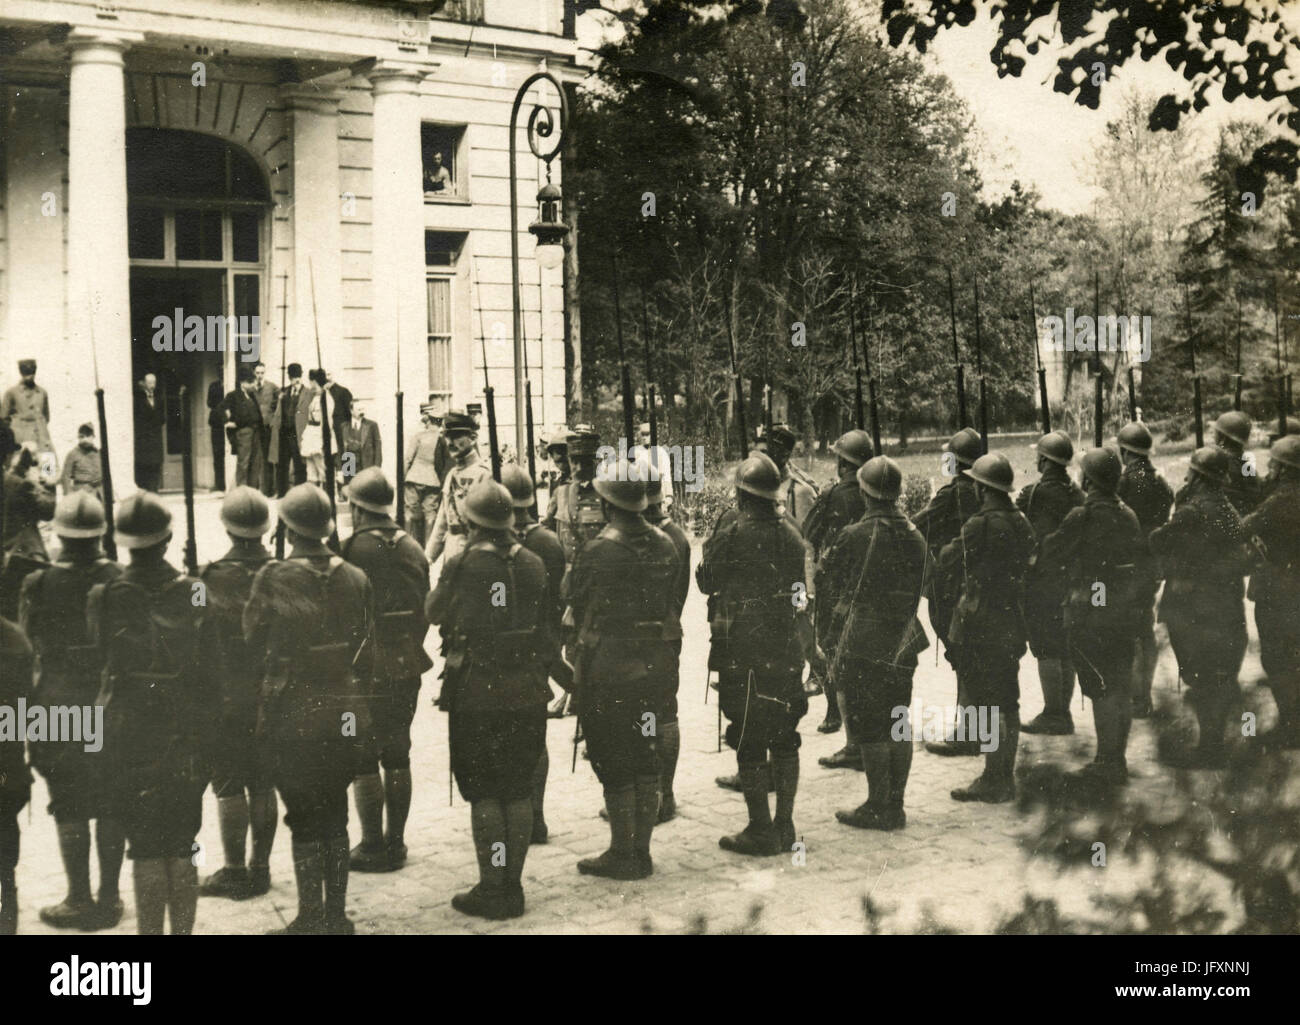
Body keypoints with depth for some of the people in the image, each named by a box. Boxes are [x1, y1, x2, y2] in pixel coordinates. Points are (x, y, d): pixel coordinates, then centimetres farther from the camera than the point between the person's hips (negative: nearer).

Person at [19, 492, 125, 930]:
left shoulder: (39, 585, -11)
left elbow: (27, 647, -2)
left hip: (60, 713, -2)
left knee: (70, 810, 8)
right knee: (111, 805, 11)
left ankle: (79, 900, 11)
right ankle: (108, 897, 17)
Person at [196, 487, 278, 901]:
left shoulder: (214, 577, -15)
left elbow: (199, 640, -11)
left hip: (226, 697, -4)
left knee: (229, 786, 4)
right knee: (263, 785, 12)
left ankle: (234, 871, 9)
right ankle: (260, 867, 19)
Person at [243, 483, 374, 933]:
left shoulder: (273, 578, -12)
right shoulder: (355, 579, -1)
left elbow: (253, 636, -3)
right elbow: (367, 648, 5)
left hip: (292, 715, -4)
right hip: (344, 715, 4)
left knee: (304, 819, 4)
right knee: (335, 816, 14)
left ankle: (311, 919, 7)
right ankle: (337, 916, 20)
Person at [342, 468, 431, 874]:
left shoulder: (353, 550, -13)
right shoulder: (412, 548, 6)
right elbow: (425, 609, 10)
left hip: (367, 670, -6)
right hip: (407, 668, 6)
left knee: (363, 760, 1)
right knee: (397, 756, 14)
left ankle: (373, 848, 3)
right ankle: (395, 842, 19)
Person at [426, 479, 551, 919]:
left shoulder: (462, 564, -11)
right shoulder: (532, 563, 2)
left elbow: (433, 612, 4)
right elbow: (545, 624, 10)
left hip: (476, 692, -4)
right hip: (527, 692, 4)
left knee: (484, 793, 2)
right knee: (518, 790, 10)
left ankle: (492, 889, 4)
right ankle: (513, 885, 16)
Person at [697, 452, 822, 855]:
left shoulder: (731, 536, -13)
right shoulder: (790, 533, 4)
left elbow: (706, 581, 1)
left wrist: (712, 542, 13)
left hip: (743, 652, -6)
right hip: (787, 651, 6)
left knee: (749, 743, 1)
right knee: (784, 738, 13)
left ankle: (760, 830, 3)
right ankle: (785, 826, 18)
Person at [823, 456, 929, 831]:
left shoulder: (856, 536, -15)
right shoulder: (915, 536, 2)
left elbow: (831, 571, 0)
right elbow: (922, 586, 11)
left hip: (862, 642, -6)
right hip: (902, 642, 6)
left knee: (868, 728, 1)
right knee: (899, 724, 12)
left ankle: (878, 807, 5)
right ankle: (895, 806, 19)